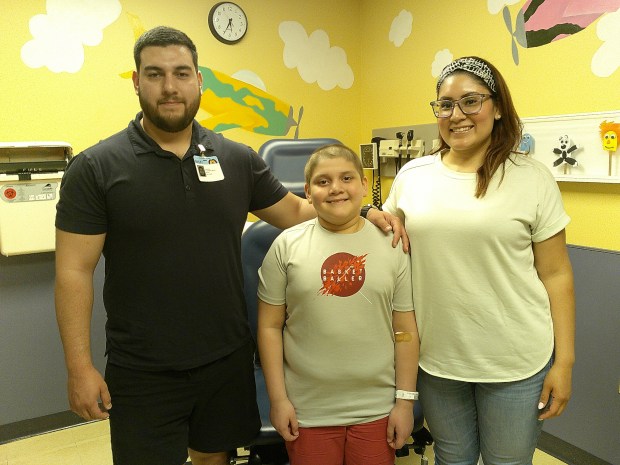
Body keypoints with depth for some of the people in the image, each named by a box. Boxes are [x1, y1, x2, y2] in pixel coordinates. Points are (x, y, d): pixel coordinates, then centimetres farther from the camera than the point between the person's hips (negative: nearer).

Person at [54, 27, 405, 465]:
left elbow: (295, 211, 11)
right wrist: (80, 367, -10)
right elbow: (74, 272, -7)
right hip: (142, 373, -2)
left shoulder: (238, 159, 1)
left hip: (228, 359, 3)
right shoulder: (95, 168, -8)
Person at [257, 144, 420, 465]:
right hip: (306, 411, 0)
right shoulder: (287, 245, -5)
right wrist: (278, 399, -3)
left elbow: (405, 331, 1)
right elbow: (270, 326, -2)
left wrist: (405, 400, 0)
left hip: (377, 410, 1)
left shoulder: (391, 245, -2)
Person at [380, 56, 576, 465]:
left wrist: (564, 361, -6)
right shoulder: (412, 176, 1)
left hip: (516, 363, -2)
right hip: (435, 357, 3)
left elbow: (555, 274, -4)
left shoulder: (533, 178, -6)